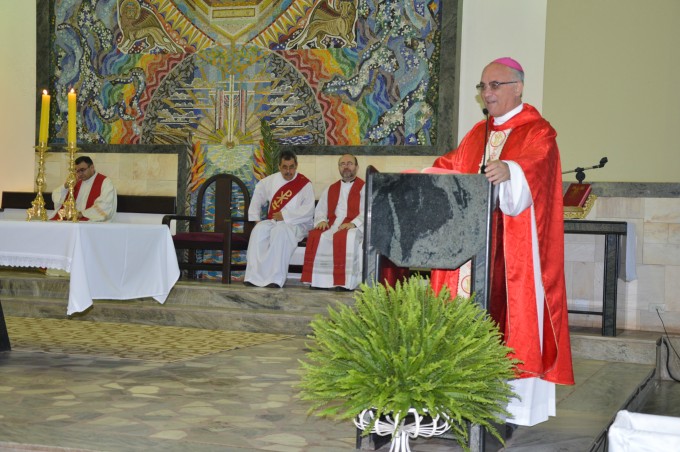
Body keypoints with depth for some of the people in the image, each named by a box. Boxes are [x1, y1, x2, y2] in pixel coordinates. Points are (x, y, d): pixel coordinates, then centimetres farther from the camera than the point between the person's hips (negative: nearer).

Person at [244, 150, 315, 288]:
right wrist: (255, 218, 15)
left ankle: (275, 279, -41)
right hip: (273, 222, 4)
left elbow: (308, 211, -11)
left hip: (296, 225, -4)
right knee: (259, 230, -29)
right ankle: (254, 276, -34)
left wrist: (285, 216, -16)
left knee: (280, 231, -37)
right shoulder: (271, 180, 12)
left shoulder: (305, 184, -2)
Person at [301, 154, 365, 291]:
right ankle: (318, 280, -27)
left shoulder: (363, 187, 8)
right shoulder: (330, 189, 24)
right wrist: (322, 220, -4)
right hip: (332, 226, 4)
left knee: (346, 238, -38)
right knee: (316, 236, -27)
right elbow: (320, 210, 20)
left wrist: (353, 223, -22)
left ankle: (345, 282, -36)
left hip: (354, 227, -4)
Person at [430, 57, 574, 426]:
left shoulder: (537, 133, -4)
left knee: (510, 314, -7)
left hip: (514, 248, -6)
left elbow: (533, 165, -24)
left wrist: (508, 170, -45)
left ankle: (513, 404, -2)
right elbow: (451, 169, 17)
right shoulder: (477, 135, 19)